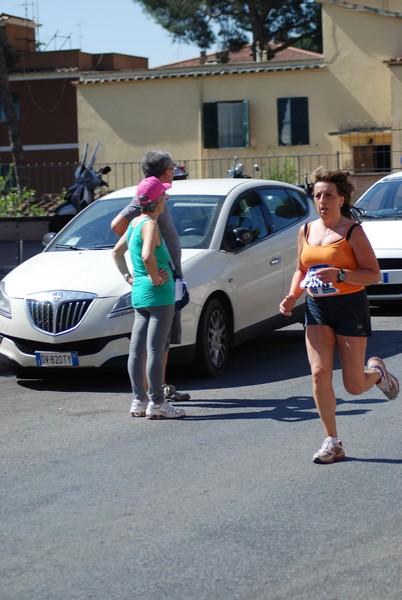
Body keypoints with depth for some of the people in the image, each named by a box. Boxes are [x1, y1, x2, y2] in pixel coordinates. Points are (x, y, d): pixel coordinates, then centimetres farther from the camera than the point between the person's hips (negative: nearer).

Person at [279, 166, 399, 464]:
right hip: (316, 309, 4)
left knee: (354, 386, 0)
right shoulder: (306, 230, 8)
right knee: (319, 372, -11)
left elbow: (374, 274, -11)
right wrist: (292, 296, 3)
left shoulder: (352, 231, -8)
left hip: (350, 307, -4)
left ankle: (376, 372, 38)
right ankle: (332, 442, -1)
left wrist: (339, 274, -24)